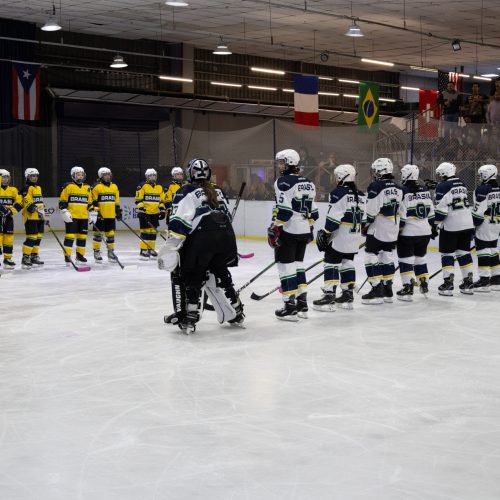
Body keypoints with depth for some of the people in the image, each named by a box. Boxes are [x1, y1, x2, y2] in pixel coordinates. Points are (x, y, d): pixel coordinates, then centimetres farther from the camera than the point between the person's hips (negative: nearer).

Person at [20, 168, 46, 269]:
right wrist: (36, 210, -27)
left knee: (38, 237, 12)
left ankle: (34, 257, 22)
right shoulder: (27, 188, -9)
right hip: (30, 217, -9)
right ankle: (25, 258, -10)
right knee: (31, 238, -13)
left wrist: (43, 214, 25)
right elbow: (28, 203, -19)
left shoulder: (38, 188, 20)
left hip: (39, 217, 9)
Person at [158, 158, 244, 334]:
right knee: (220, 274, 24)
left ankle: (190, 319, -2)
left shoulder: (186, 192, 7)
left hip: (203, 237, -6)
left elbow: (180, 220, -5)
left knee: (192, 277, 7)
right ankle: (236, 313, 29)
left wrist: (172, 246, -7)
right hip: (227, 236, 6)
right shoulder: (217, 191, 26)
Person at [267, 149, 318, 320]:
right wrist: (310, 229, 25)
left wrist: (274, 229, -17)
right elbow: (313, 210, 16)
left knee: (286, 265, -3)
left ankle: (290, 307, -5)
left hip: (288, 230, -8)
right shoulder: (308, 183, 12)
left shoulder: (284, 182, -12)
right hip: (304, 230, 8)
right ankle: (302, 305, 19)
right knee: (297, 263, 17)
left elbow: (284, 209, -20)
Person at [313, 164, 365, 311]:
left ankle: (329, 296, -10)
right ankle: (348, 295, 18)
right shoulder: (360, 195, 11)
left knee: (331, 263, -5)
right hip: (354, 237, 8)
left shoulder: (338, 192, -13)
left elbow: (333, 217, -17)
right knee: (347, 263, 15)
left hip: (339, 236, -8)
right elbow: (361, 217, 16)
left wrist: (325, 233, -12)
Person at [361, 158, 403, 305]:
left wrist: (365, 226, -5)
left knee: (371, 258, -2)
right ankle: (387, 290, 19)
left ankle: (377, 291, -6)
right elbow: (400, 211, 13)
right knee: (387, 258, 16)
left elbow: (372, 210, -18)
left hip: (377, 229, -8)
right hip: (392, 230, 8)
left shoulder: (376, 186, -15)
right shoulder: (398, 188, 8)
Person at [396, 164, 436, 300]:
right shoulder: (425, 191, 6)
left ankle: (408, 287, -6)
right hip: (425, 232, 6)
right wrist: (433, 227, 22)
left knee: (405, 259, 0)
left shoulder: (403, 192, -13)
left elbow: (401, 215, -15)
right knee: (420, 257, 20)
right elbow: (431, 211, 13)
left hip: (408, 233, -6)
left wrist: (397, 231, -10)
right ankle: (424, 284, 21)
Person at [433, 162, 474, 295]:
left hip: (450, 226, -7)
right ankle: (468, 282, 12)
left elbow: (441, 209, -16)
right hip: (467, 224, 7)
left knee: (447, 253, 1)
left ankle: (448, 283, -2)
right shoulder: (462, 185, 13)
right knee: (464, 252, 13)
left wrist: (436, 223, -9)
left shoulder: (443, 186, -11)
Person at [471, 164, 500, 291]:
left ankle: (484, 279, -6)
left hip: (485, 224, -8)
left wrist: (474, 224, -11)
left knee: (483, 250, -5)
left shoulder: (482, 189, -14)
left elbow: (478, 210, -18)